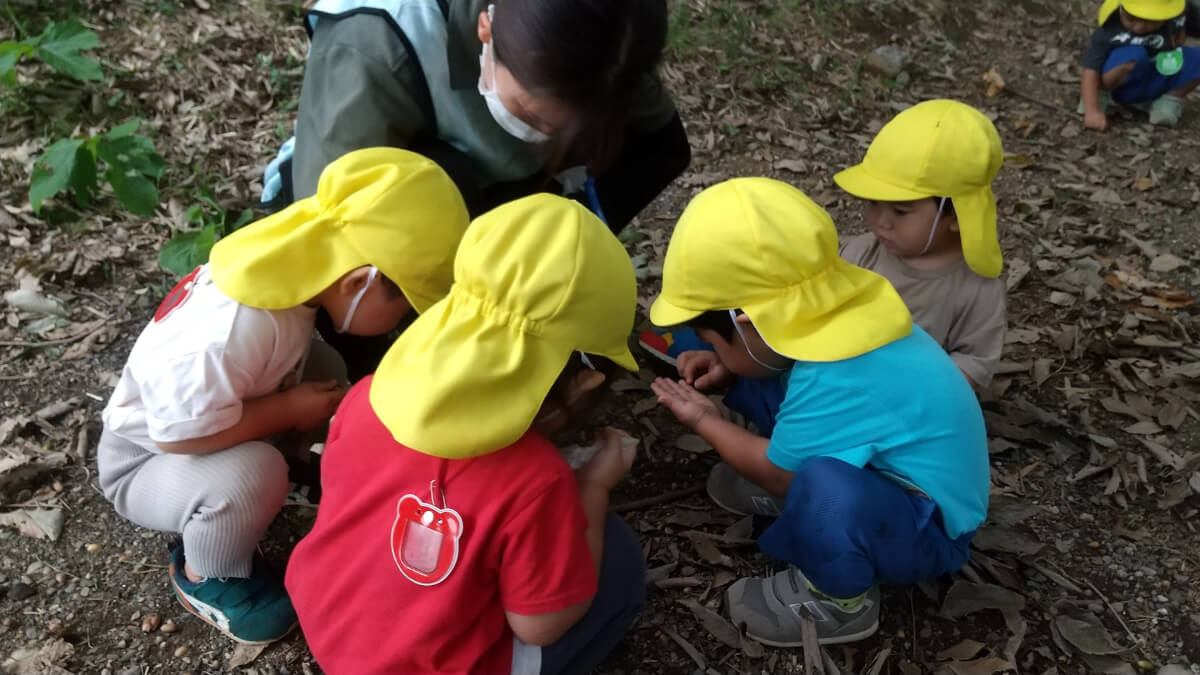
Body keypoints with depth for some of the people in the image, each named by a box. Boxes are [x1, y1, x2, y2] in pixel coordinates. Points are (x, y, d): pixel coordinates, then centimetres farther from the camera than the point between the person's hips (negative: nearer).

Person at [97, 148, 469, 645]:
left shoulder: (291, 258, -16)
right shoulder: (230, 337, -42)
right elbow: (178, 433, -35)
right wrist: (289, 410, -27)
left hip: (216, 413, 7)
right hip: (145, 460, -7)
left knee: (325, 369, -8)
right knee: (253, 474, -35)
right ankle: (207, 578, -2)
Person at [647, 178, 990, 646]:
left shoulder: (832, 388, -37)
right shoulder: (824, 305, -15)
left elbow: (776, 472, -16)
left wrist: (704, 422, -2)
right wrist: (730, 365, -2)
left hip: (926, 527, -8)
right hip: (884, 469, 8)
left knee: (825, 485, -39)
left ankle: (841, 601, -8)